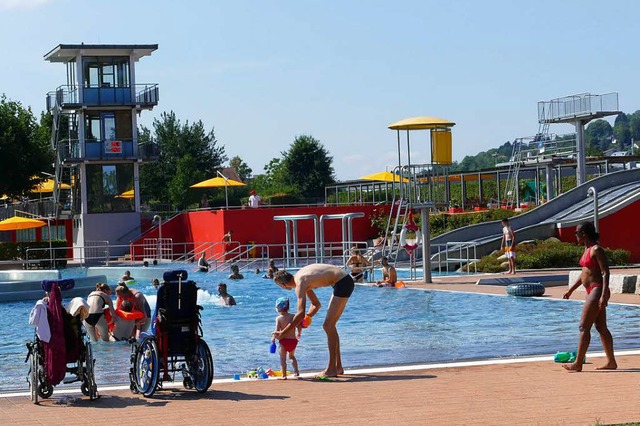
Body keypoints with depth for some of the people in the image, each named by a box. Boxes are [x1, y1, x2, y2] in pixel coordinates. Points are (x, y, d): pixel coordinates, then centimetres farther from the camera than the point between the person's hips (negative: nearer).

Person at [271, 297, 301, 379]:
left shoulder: (279, 318, -8)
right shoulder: (293, 316, 2)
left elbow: (277, 330, -16)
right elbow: (299, 327, 4)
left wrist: (273, 337, 0)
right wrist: (298, 334, 23)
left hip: (284, 341, -4)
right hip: (293, 340, 4)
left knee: (283, 358, 3)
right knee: (292, 356, 27)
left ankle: (284, 375, -4)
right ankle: (296, 371, 19)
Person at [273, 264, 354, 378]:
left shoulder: (300, 284, -17)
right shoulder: (302, 279, 13)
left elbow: (300, 314, -26)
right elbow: (316, 304, 23)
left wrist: (283, 333, -21)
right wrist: (305, 319, 10)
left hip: (343, 283, -10)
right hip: (345, 281, 10)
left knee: (328, 326, -8)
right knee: (330, 326, 15)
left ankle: (331, 369, -7)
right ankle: (338, 367, 20)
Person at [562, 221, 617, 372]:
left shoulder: (596, 250, -15)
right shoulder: (587, 249, 14)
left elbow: (606, 272, -20)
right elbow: (584, 273, 23)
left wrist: (604, 295, -27)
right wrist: (571, 290, 25)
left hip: (597, 291, -10)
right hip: (592, 291, 10)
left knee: (584, 327, -9)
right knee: (602, 328, 12)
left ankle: (578, 364, -8)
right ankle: (611, 362, 17)